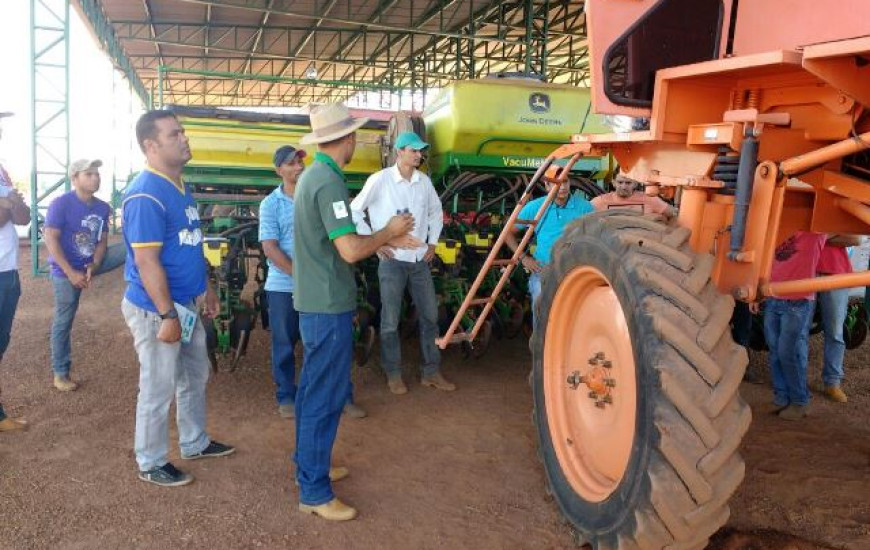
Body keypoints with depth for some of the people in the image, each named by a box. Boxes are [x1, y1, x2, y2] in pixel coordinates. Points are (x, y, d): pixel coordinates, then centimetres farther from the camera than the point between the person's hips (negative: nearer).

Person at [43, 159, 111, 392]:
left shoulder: (103, 208, -1)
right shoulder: (61, 203, -16)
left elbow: (102, 240, 2)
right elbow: (51, 239, -20)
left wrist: (94, 266, -15)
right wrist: (71, 273, -23)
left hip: (90, 265, 6)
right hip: (66, 270, -6)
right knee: (63, 321, -2)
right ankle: (60, 373, 11)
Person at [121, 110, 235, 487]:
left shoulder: (180, 187, 9)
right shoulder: (145, 195, -22)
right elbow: (147, 262, -24)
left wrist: (207, 287, 19)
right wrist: (167, 315, -23)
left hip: (185, 303, 10)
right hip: (155, 309, -9)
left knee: (195, 376, 20)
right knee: (159, 388, 4)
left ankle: (194, 443, 38)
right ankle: (151, 463, 23)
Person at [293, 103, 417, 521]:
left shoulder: (312, 175, 12)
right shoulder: (329, 181, -20)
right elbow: (351, 250, -25)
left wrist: (386, 239, 12)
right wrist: (389, 232, -9)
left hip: (314, 301, 10)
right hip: (329, 307, -10)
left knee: (314, 388, 20)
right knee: (325, 397, -1)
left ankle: (308, 464, 35)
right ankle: (314, 493, 10)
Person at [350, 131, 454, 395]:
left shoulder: (424, 181, 6)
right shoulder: (380, 179, -9)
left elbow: (436, 212, 21)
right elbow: (355, 210, -5)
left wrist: (432, 243, 13)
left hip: (420, 260, 5)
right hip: (392, 260, -5)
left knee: (430, 316, 9)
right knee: (391, 321, 2)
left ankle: (431, 372, 20)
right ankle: (393, 374, 16)